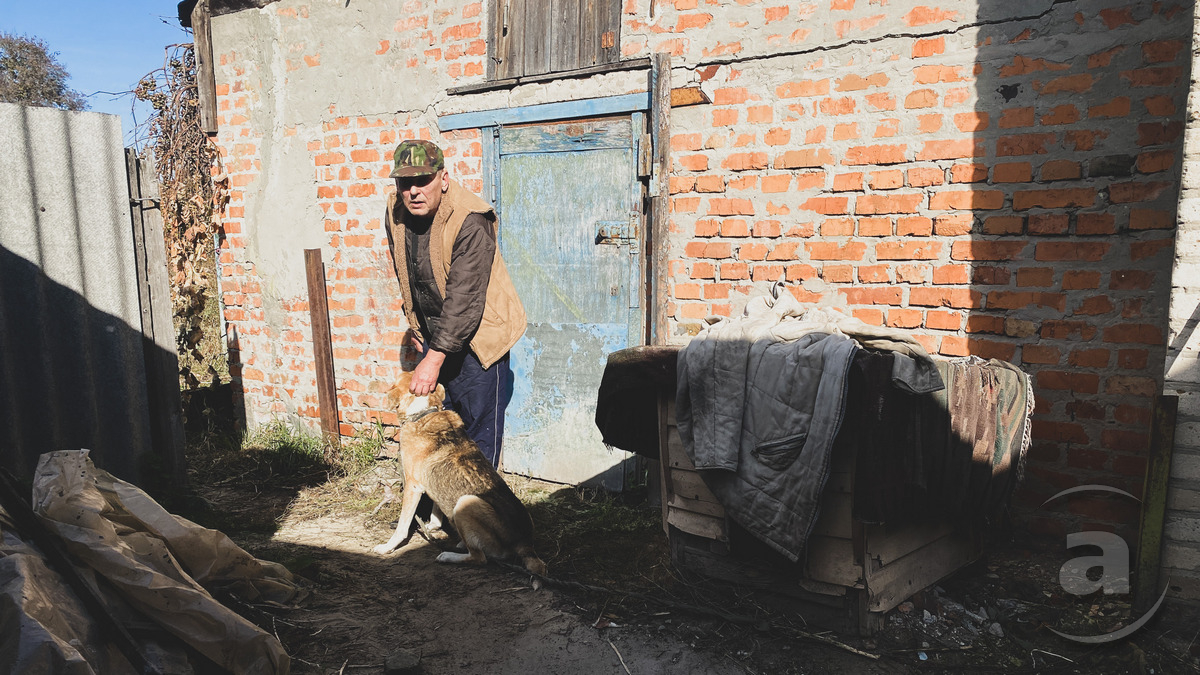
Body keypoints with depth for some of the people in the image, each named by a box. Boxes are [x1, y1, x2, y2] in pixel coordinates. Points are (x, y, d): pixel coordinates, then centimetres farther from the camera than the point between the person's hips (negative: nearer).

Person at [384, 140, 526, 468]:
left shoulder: (470, 221, -27)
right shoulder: (396, 212, -4)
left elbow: (464, 299, -30)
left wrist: (435, 358, -32)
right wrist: (416, 327, 17)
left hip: (476, 336, -7)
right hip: (434, 336, 7)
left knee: (480, 430, -2)